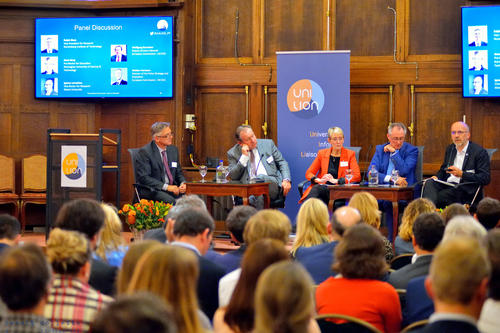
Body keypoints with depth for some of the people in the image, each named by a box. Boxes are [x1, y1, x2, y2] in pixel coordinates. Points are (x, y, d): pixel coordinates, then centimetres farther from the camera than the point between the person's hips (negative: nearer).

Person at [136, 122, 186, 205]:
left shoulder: (173, 149, 13)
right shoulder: (145, 152, -8)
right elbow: (143, 178, -15)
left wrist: (183, 183, -5)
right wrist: (166, 187, -22)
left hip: (172, 188, 6)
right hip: (152, 190, -6)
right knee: (171, 201, -34)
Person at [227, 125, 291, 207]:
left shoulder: (268, 144, 16)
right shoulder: (233, 153, 11)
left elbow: (282, 163, 19)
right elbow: (233, 176, 1)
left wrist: (286, 180, 0)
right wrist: (244, 157, -7)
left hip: (272, 184, 1)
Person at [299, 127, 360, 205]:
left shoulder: (350, 154, 9)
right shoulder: (322, 153, 15)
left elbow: (357, 176, -1)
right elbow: (308, 173, 13)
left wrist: (336, 180, -13)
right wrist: (318, 180, -10)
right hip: (321, 187, 2)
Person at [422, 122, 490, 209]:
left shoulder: (480, 152, -3)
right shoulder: (450, 149, 19)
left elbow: (485, 179, -10)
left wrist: (461, 174, -20)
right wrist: (437, 177, 6)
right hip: (447, 185, 6)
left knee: (437, 197, -32)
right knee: (429, 182, -27)